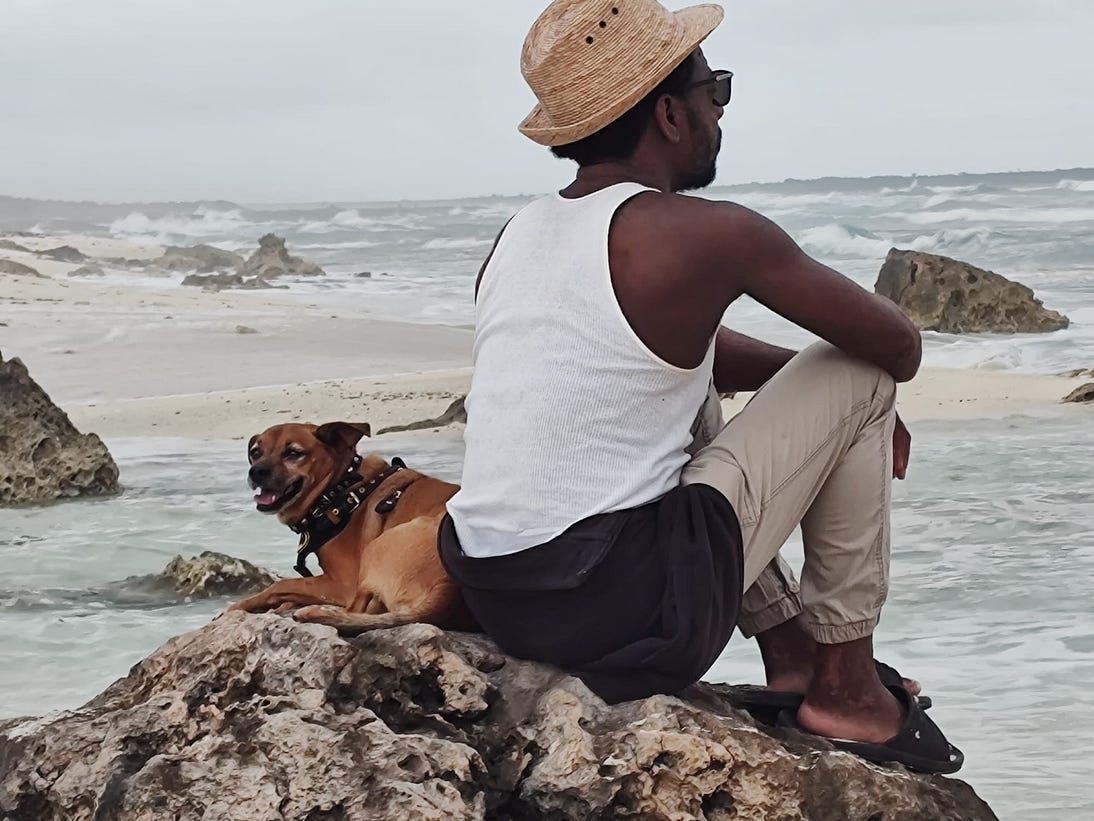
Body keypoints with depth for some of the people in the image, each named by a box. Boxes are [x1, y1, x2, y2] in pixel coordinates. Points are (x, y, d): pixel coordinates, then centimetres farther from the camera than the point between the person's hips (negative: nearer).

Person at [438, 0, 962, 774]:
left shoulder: (519, 235, 12)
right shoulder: (698, 235, -10)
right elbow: (898, 346, 2)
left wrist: (798, 370, 23)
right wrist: (866, 404, 23)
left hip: (496, 610, 8)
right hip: (634, 621, -8)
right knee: (857, 378, 5)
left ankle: (790, 650, 31)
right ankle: (848, 687, 13)